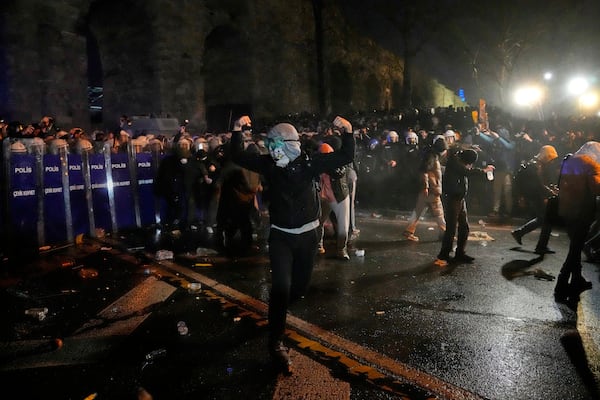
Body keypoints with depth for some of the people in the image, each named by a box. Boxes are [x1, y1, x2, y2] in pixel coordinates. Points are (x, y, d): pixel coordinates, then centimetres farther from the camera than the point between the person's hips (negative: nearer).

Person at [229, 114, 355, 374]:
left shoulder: (311, 161, -9)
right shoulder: (269, 164, -5)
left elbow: (346, 157, -10)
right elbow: (238, 158, -5)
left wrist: (348, 132, -25)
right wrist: (237, 131, -19)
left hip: (308, 234, 1)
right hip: (280, 235, -1)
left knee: (300, 286, 13)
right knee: (282, 286, -13)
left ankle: (278, 310, 46)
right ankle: (276, 343, -1)